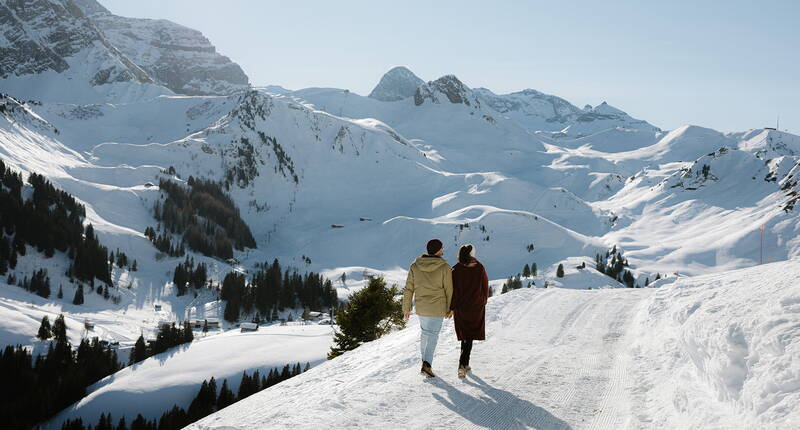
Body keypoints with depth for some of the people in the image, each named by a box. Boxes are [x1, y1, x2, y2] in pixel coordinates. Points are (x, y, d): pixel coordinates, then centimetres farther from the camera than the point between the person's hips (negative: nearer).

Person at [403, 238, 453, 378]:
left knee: (424, 331, 23)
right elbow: (449, 290, -6)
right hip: (437, 308, -3)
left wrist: (406, 308, 8)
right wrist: (449, 309, 6)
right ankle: (427, 364, -10)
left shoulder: (415, 266, -4)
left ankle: (425, 360, 29)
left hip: (421, 307, 3)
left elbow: (408, 289, 0)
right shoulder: (444, 268, -12)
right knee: (433, 334, 4)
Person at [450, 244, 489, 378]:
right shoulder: (480, 269, -9)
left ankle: (465, 364, 22)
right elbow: (485, 287, 1)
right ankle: (462, 364, -11)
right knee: (470, 337, 4)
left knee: (465, 336, 17)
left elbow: (452, 289, -8)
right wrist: (483, 301, 18)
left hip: (460, 308, 1)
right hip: (476, 307, -1)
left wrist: (452, 308, -1)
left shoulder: (455, 270, -10)